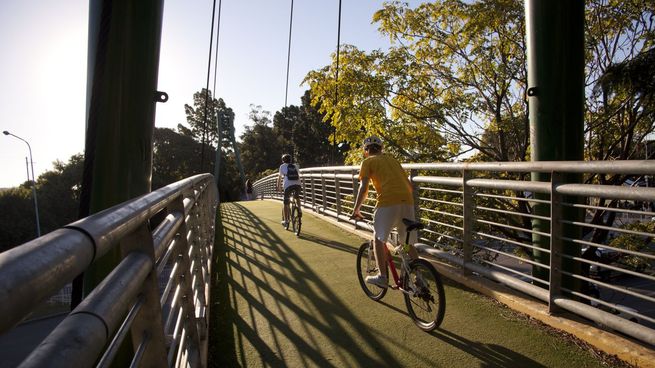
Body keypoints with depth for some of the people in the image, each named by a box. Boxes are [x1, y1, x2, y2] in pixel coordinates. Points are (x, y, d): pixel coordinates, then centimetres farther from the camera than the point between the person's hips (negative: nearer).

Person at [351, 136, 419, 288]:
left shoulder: (368, 162, 11)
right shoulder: (392, 159, 28)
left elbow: (363, 188, 0)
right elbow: (409, 185, 25)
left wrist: (356, 210, 8)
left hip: (388, 201, -6)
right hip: (407, 201, 6)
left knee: (379, 238, 11)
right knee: (409, 243, 16)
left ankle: (382, 277, 11)